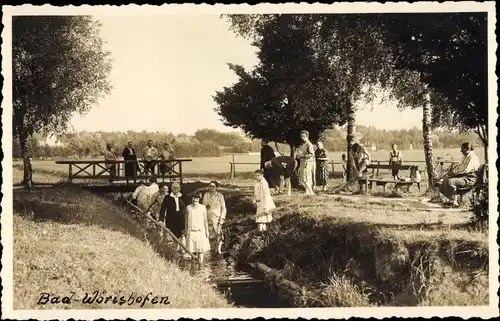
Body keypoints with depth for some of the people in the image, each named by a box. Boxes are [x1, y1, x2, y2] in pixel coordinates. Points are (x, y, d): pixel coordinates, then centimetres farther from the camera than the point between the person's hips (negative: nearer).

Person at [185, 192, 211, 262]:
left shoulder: (202, 207, -2)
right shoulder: (188, 208, 2)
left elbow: (205, 220, 3)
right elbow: (186, 220, 10)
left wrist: (207, 231, 3)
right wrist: (185, 231, 12)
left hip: (200, 231, -1)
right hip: (191, 231, 1)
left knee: (200, 248, 1)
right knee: (192, 249, 3)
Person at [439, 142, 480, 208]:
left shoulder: (472, 157, -18)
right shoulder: (466, 157, 16)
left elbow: (466, 170, -26)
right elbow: (460, 166, 24)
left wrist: (454, 172, -20)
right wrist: (452, 171, 8)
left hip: (469, 179, -11)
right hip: (464, 176, 11)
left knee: (450, 181, -26)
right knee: (446, 178, 5)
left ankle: (454, 201, -18)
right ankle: (449, 199, 4)